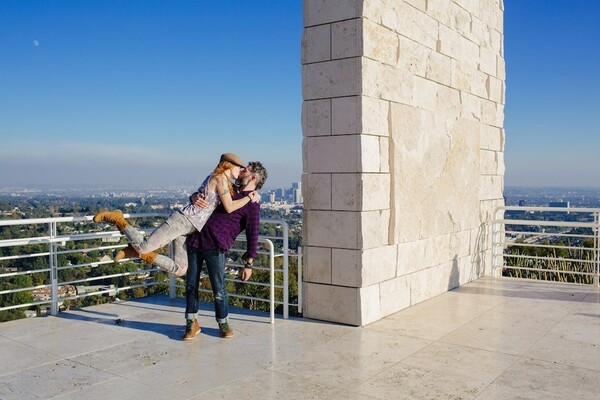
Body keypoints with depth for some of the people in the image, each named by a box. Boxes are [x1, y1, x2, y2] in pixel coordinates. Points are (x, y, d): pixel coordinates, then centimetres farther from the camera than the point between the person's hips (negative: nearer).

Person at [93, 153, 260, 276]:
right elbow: (229, 207, -15)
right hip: (182, 220, -10)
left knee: (180, 270, 9)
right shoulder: (220, 178, -9)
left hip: (187, 228, 10)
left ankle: (139, 251, 15)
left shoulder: (216, 179, 19)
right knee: (145, 246, -11)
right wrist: (249, 197, -6)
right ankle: (118, 219, 8)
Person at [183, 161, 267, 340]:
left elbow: (252, 235, -6)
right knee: (191, 284, 7)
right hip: (196, 239, 6)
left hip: (215, 246, -6)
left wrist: (249, 264, -12)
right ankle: (192, 324, 20)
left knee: (218, 288, -1)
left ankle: (223, 323, 20)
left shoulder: (251, 204, -1)